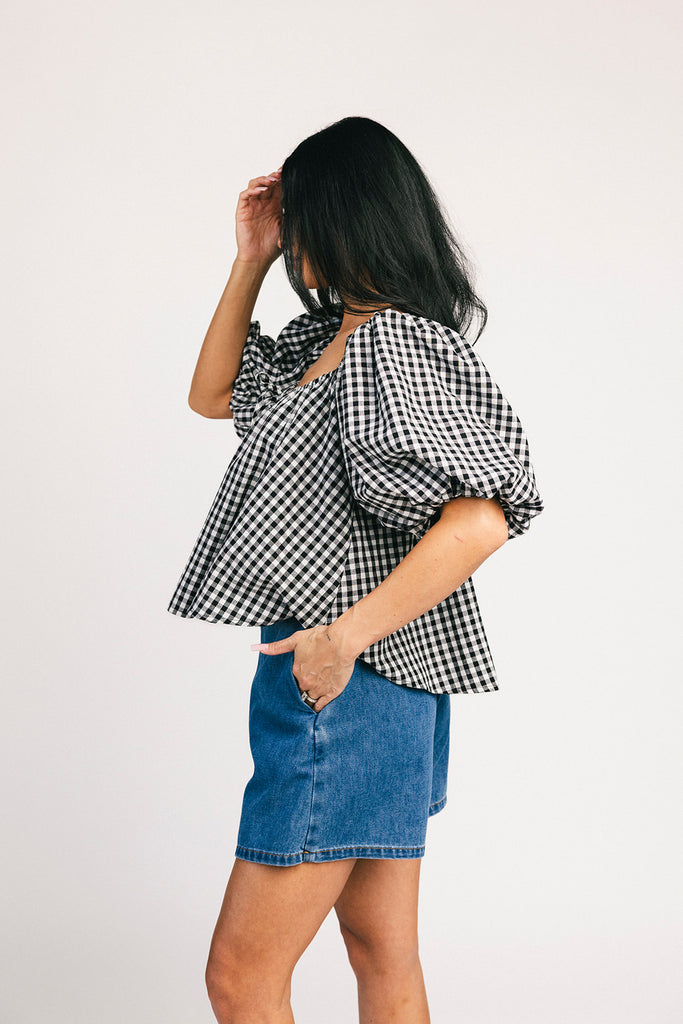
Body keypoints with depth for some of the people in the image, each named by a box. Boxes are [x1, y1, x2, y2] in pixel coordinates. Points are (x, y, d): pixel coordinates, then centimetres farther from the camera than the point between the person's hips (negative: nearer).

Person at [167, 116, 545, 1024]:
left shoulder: (394, 342, -17)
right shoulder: (332, 336, 12)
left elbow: (483, 515, -26)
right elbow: (213, 395, 25)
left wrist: (348, 632, -27)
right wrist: (251, 262, 14)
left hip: (344, 686, -10)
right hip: (374, 693, 10)